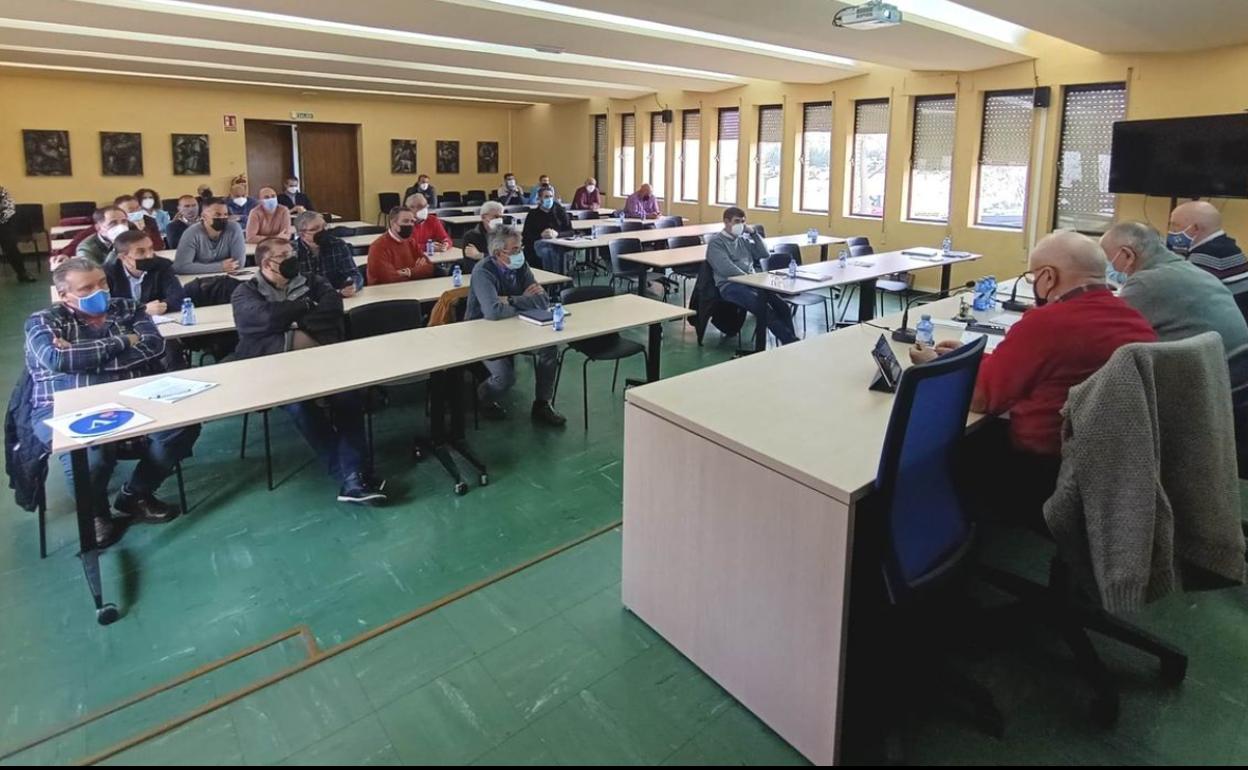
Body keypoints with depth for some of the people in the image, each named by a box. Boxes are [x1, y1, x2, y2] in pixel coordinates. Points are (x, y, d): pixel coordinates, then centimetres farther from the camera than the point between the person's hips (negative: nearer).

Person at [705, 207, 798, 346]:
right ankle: (790, 340, -31)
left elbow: (764, 254, 19)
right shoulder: (716, 242, 2)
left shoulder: (743, 239, 22)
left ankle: (791, 341, -23)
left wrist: (754, 233, 9)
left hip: (751, 282, 6)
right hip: (730, 285, -6)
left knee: (781, 305, -21)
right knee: (764, 308, -31)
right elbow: (726, 269, -12)